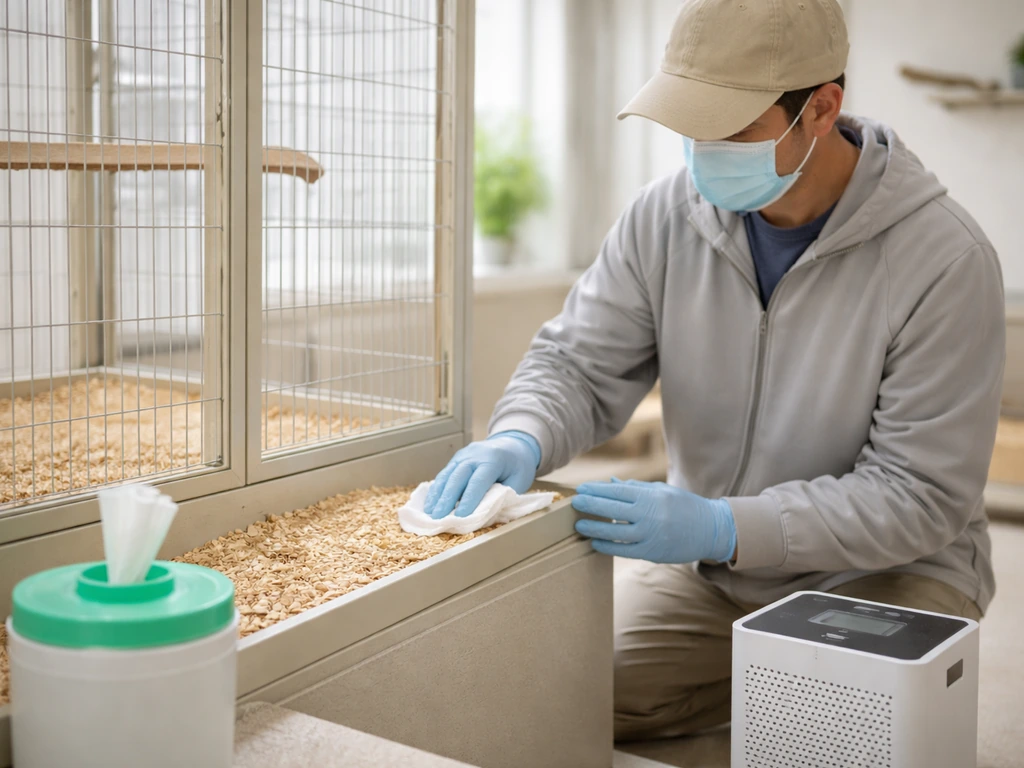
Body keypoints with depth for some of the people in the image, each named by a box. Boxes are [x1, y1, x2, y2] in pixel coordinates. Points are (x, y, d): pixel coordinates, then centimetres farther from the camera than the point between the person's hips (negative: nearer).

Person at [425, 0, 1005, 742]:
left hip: (881, 572, -3)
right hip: (708, 571, 4)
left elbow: (919, 493, -20)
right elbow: (579, 363, -1)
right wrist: (520, 438, -26)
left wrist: (723, 528, -31)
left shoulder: (943, 257, -21)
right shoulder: (668, 215, -8)